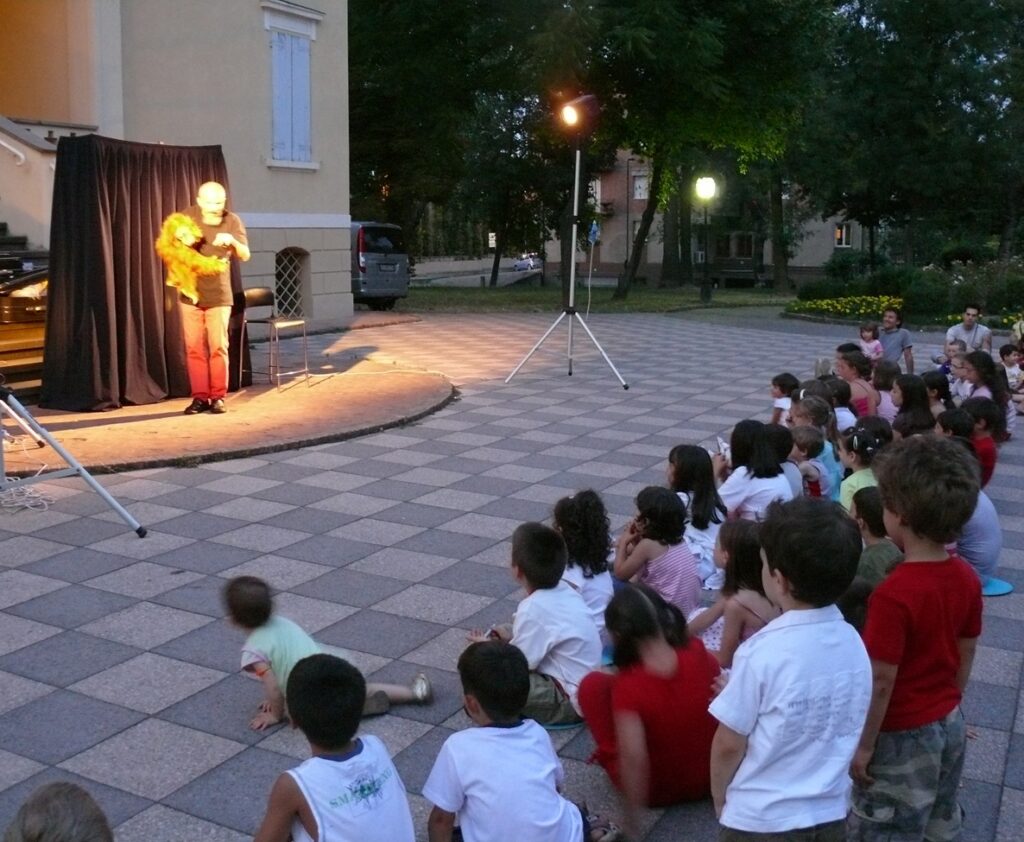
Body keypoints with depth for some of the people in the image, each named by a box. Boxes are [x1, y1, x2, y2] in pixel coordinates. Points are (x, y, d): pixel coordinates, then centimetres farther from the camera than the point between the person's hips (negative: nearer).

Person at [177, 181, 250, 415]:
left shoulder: (233, 221, -5)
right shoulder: (187, 218, -2)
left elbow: (245, 256, -10)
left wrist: (232, 241, -28)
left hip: (219, 295, -1)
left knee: (218, 347, -3)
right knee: (194, 348, 3)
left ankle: (218, 397, 5)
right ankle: (200, 397, 9)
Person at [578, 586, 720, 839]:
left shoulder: (628, 686, -29)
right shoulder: (698, 652, -17)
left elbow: (634, 759, -34)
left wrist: (631, 823, -25)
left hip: (655, 790, -4)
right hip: (710, 779, 4)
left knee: (593, 685, -2)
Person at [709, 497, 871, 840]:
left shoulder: (763, 653, -25)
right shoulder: (854, 643, -8)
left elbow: (729, 744, -15)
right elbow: (843, 729, 5)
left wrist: (719, 798, 2)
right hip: (830, 814, 5)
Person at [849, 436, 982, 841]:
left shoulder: (894, 594, -29)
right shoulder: (967, 577, -6)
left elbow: (881, 680, -23)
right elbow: (965, 655, 6)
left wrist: (863, 745, -12)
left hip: (903, 736, -7)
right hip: (949, 725, 7)